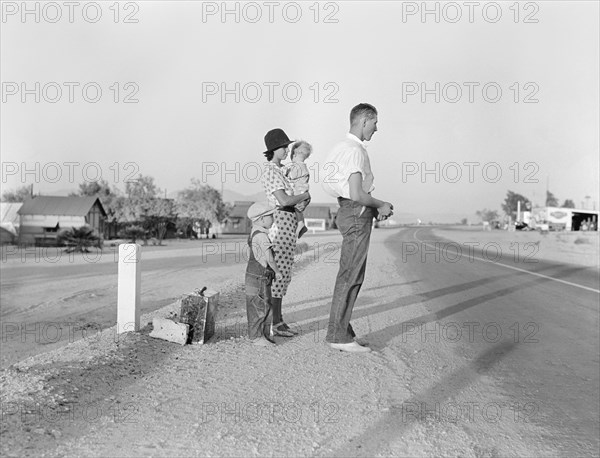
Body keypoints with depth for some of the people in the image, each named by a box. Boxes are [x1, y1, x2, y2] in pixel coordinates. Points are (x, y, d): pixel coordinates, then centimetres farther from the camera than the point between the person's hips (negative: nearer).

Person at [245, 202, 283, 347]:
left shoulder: (254, 233, 12)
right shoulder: (262, 236, -20)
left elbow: (249, 255, 21)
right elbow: (269, 258, -22)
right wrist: (277, 271, -8)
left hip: (253, 273, 10)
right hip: (259, 277, -10)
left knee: (266, 306, 15)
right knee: (259, 307, -2)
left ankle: (264, 334, 22)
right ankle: (256, 336, 6)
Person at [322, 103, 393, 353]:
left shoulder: (344, 146, 17)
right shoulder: (355, 150, -15)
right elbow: (356, 194, -23)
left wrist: (374, 208, 15)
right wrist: (381, 205, -8)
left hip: (350, 211, 10)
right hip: (357, 214, -10)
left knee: (350, 274, 13)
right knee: (350, 275, -6)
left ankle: (340, 330, 19)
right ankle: (339, 336, 1)